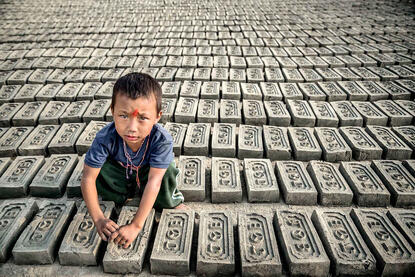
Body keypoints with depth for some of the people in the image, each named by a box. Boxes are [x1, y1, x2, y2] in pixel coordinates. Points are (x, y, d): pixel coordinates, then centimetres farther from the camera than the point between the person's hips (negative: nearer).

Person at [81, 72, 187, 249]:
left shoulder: (162, 140, -38)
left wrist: (136, 225, -41)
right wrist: (98, 219, -29)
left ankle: (172, 201, 0)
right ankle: (120, 196, 4)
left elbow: (154, 181, -40)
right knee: (97, 169, -27)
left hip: (146, 177, -1)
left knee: (167, 170, -32)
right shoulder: (105, 138, -35)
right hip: (121, 176, 2)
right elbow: (88, 178, -27)